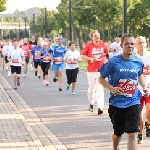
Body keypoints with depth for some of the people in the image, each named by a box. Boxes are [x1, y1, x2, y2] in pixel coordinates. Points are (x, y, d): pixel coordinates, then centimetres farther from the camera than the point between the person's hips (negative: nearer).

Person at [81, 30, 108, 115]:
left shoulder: (103, 45, 3)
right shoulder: (89, 45, -4)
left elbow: (107, 53, 20)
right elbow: (82, 56, 1)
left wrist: (105, 60, 3)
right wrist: (90, 58, -14)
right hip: (91, 70, 0)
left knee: (100, 89, -10)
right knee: (91, 89, 11)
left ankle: (100, 107, -15)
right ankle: (91, 103, 36)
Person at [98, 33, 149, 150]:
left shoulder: (138, 62, 0)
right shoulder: (113, 62, -11)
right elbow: (101, 78, -2)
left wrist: (144, 87, 6)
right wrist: (111, 88, -18)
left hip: (133, 103, 1)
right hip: (117, 103, -1)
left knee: (132, 134, -12)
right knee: (118, 133, 17)